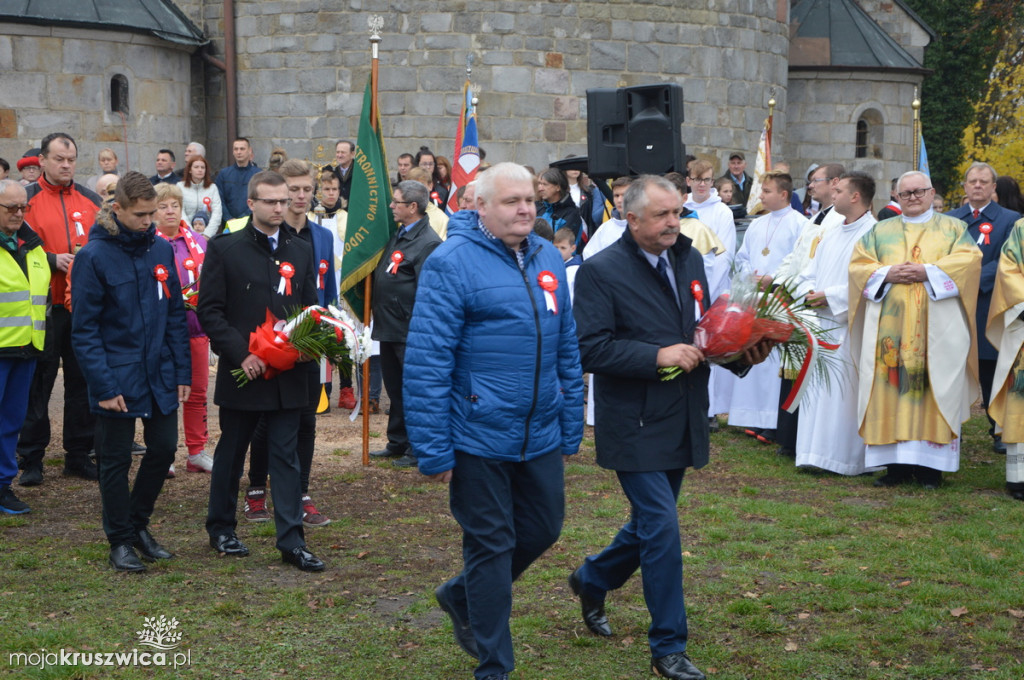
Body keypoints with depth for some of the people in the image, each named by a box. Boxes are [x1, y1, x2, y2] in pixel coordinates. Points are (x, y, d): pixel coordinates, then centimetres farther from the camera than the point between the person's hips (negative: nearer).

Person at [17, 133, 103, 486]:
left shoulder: (91, 201, 12)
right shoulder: (28, 199, 0)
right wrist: (53, 260, -16)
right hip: (44, 307, -4)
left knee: (83, 382, 9)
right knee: (38, 384, 2)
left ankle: (79, 455, 19)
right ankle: (31, 460, 10)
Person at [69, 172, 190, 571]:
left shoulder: (162, 250, 4)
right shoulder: (93, 257, -11)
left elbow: (176, 316, 9)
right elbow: (84, 329, -11)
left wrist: (183, 372, 4)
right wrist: (103, 386, -16)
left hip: (160, 375, 5)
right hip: (117, 379, -5)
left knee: (164, 449, 10)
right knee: (116, 460, 6)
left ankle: (138, 524, 30)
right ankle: (121, 541, 19)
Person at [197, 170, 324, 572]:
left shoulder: (301, 251, 10)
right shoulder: (225, 249, -2)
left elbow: (310, 308, 15)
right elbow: (210, 311, -6)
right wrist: (240, 354, -15)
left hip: (288, 375, 3)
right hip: (241, 373, -3)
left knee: (285, 456, 3)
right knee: (231, 452, 11)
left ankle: (291, 540, 4)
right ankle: (221, 529, 26)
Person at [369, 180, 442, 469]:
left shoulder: (428, 242, -17)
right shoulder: (398, 235, 13)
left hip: (410, 333, -9)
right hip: (389, 328, 9)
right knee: (395, 389, 18)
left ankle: (418, 449, 11)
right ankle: (397, 443, 29)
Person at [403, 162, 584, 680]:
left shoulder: (549, 259, 7)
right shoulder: (452, 263, -13)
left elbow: (567, 349, 14)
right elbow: (425, 361, -16)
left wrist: (571, 430, 12)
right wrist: (433, 451, -17)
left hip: (541, 437, 6)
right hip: (480, 439, -6)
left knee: (543, 529, 16)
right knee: (491, 545, 5)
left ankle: (461, 597, 41)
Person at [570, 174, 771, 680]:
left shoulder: (690, 260, 9)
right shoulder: (600, 271, -12)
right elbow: (590, 349, -18)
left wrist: (742, 352, -3)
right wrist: (658, 356, -24)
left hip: (682, 423, 7)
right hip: (634, 426, -7)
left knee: (651, 524, 18)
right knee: (661, 529, -8)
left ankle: (592, 580, 45)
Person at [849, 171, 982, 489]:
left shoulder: (953, 228, 13)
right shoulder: (880, 231, 18)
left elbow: (969, 259, -2)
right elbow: (858, 264, 9)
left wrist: (928, 271, -13)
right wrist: (887, 273, -9)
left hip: (938, 327, -2)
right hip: (890, 326, 2)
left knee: (934, 389, -7)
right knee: (891, 389, -4)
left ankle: (930, 465, -4)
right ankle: (896, 463, -1)